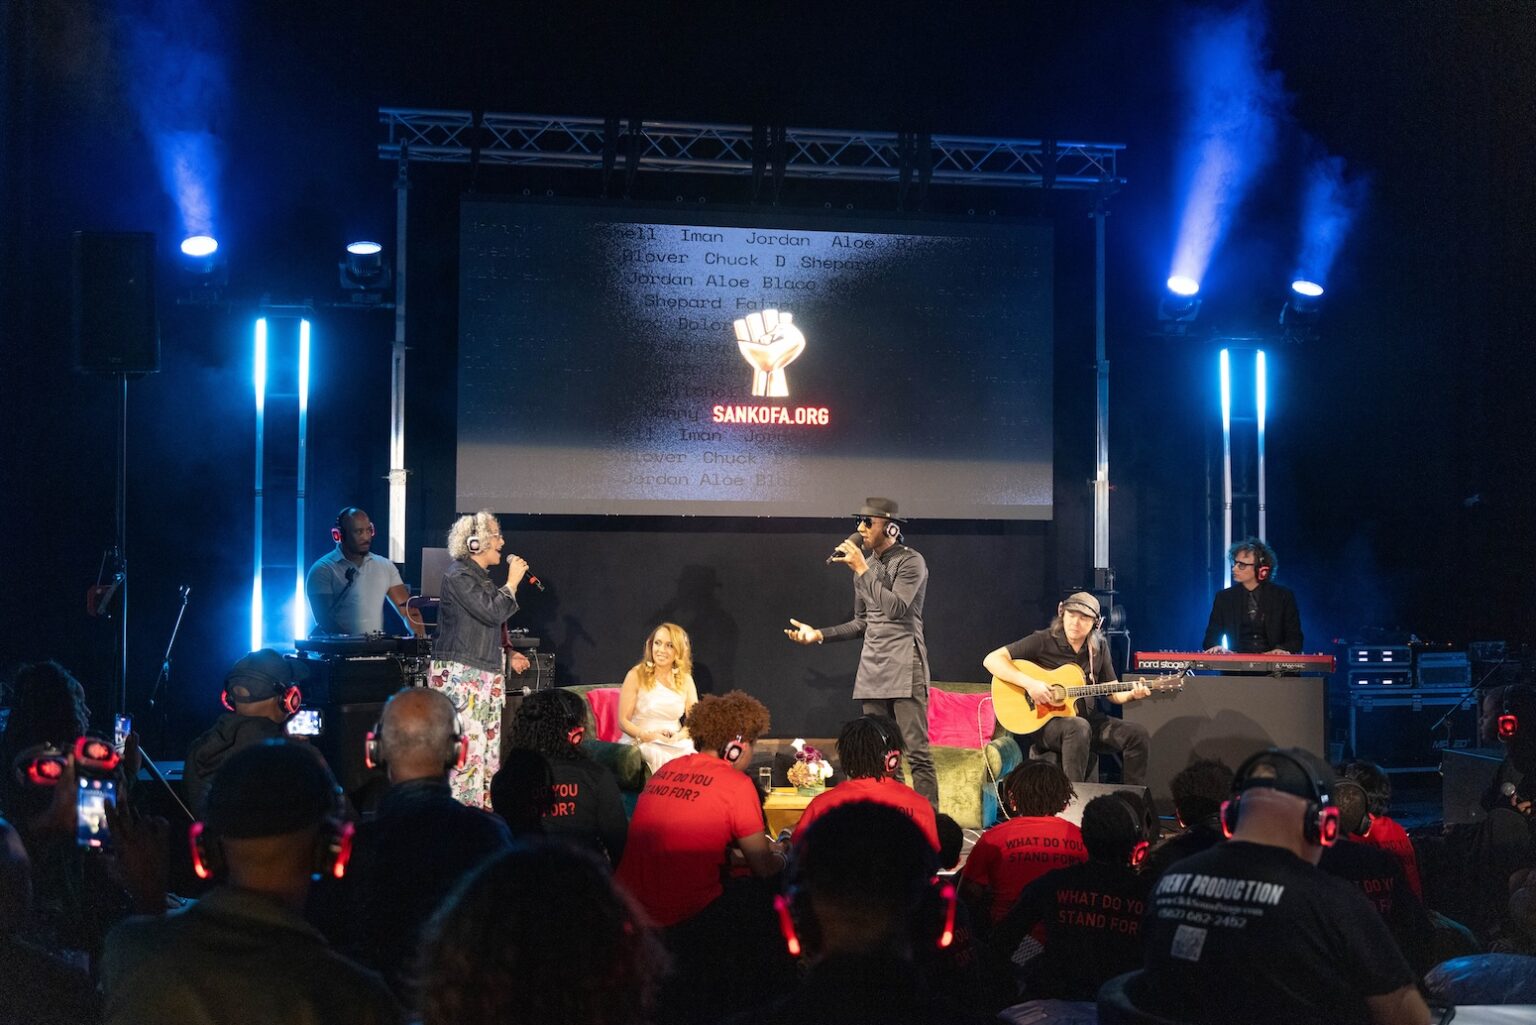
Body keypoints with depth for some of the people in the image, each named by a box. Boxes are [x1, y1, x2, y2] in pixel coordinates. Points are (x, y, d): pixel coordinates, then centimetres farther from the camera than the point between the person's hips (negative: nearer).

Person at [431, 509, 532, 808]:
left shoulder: (481, 577, 18)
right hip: (459, 674, -10)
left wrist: (507, 655, 24)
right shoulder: (458, 575, -10)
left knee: (490, 749, 8)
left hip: (485, 673, 10)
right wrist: (512, 582, -7)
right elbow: (493, 612, -19)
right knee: (468, 749, -13)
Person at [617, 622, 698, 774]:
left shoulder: (685, 680, 11)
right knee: (664, 759, -36)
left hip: (676, 743, 3)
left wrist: (679, 736, -12)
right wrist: (647, 736, -18)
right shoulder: (637, 675, 1)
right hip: (640, 743, -3)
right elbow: (623, 721, -1)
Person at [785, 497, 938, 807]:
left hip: (904, 668, -8)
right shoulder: (864, 565, 17)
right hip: (872, 669, 8)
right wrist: (819, 634, 13)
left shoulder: (911, 562, -6)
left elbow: (897, 609, -21)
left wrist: (863, 570, -16)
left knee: (917, 752, -10)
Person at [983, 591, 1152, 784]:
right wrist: (1030, 683, -26)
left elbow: (1113, 693, 14)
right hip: (1043, 721, -5)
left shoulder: (1099, 647, 8)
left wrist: (1132, 694, -9)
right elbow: (991, 660, -15)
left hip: (1088, 719, 5)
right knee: (1078, 728, -37)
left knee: (1137, 733, -13)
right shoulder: (1043, 641, -8)